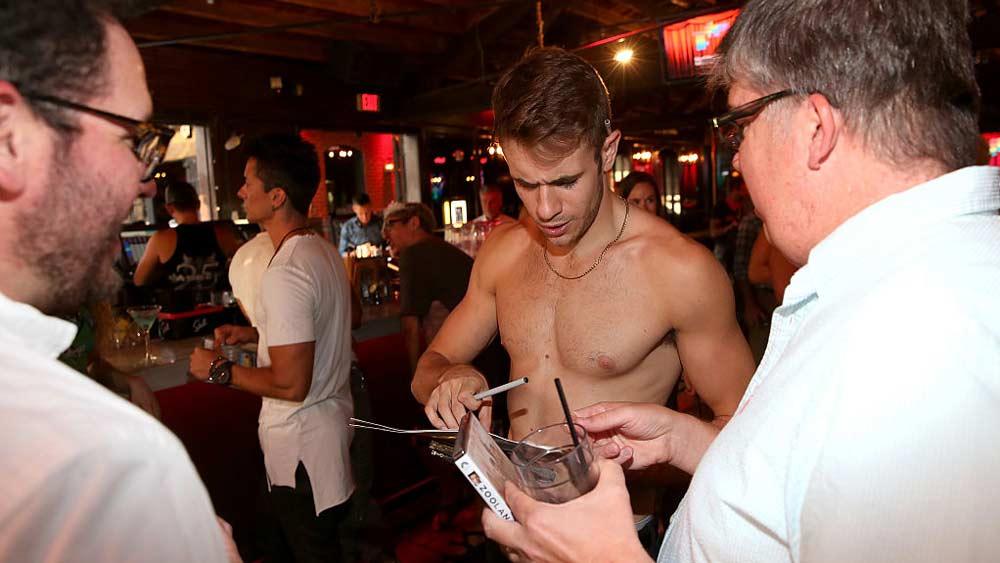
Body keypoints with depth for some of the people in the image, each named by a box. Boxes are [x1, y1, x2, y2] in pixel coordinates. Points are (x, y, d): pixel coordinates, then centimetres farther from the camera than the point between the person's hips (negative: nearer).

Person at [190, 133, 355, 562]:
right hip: (332, 423, 9)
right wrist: (255, 333, 12)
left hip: (301, 445, -9)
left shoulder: (285, 273, -26)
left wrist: (219, 371, -13)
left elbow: (291, 385, -27)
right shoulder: (325, 252, 5)